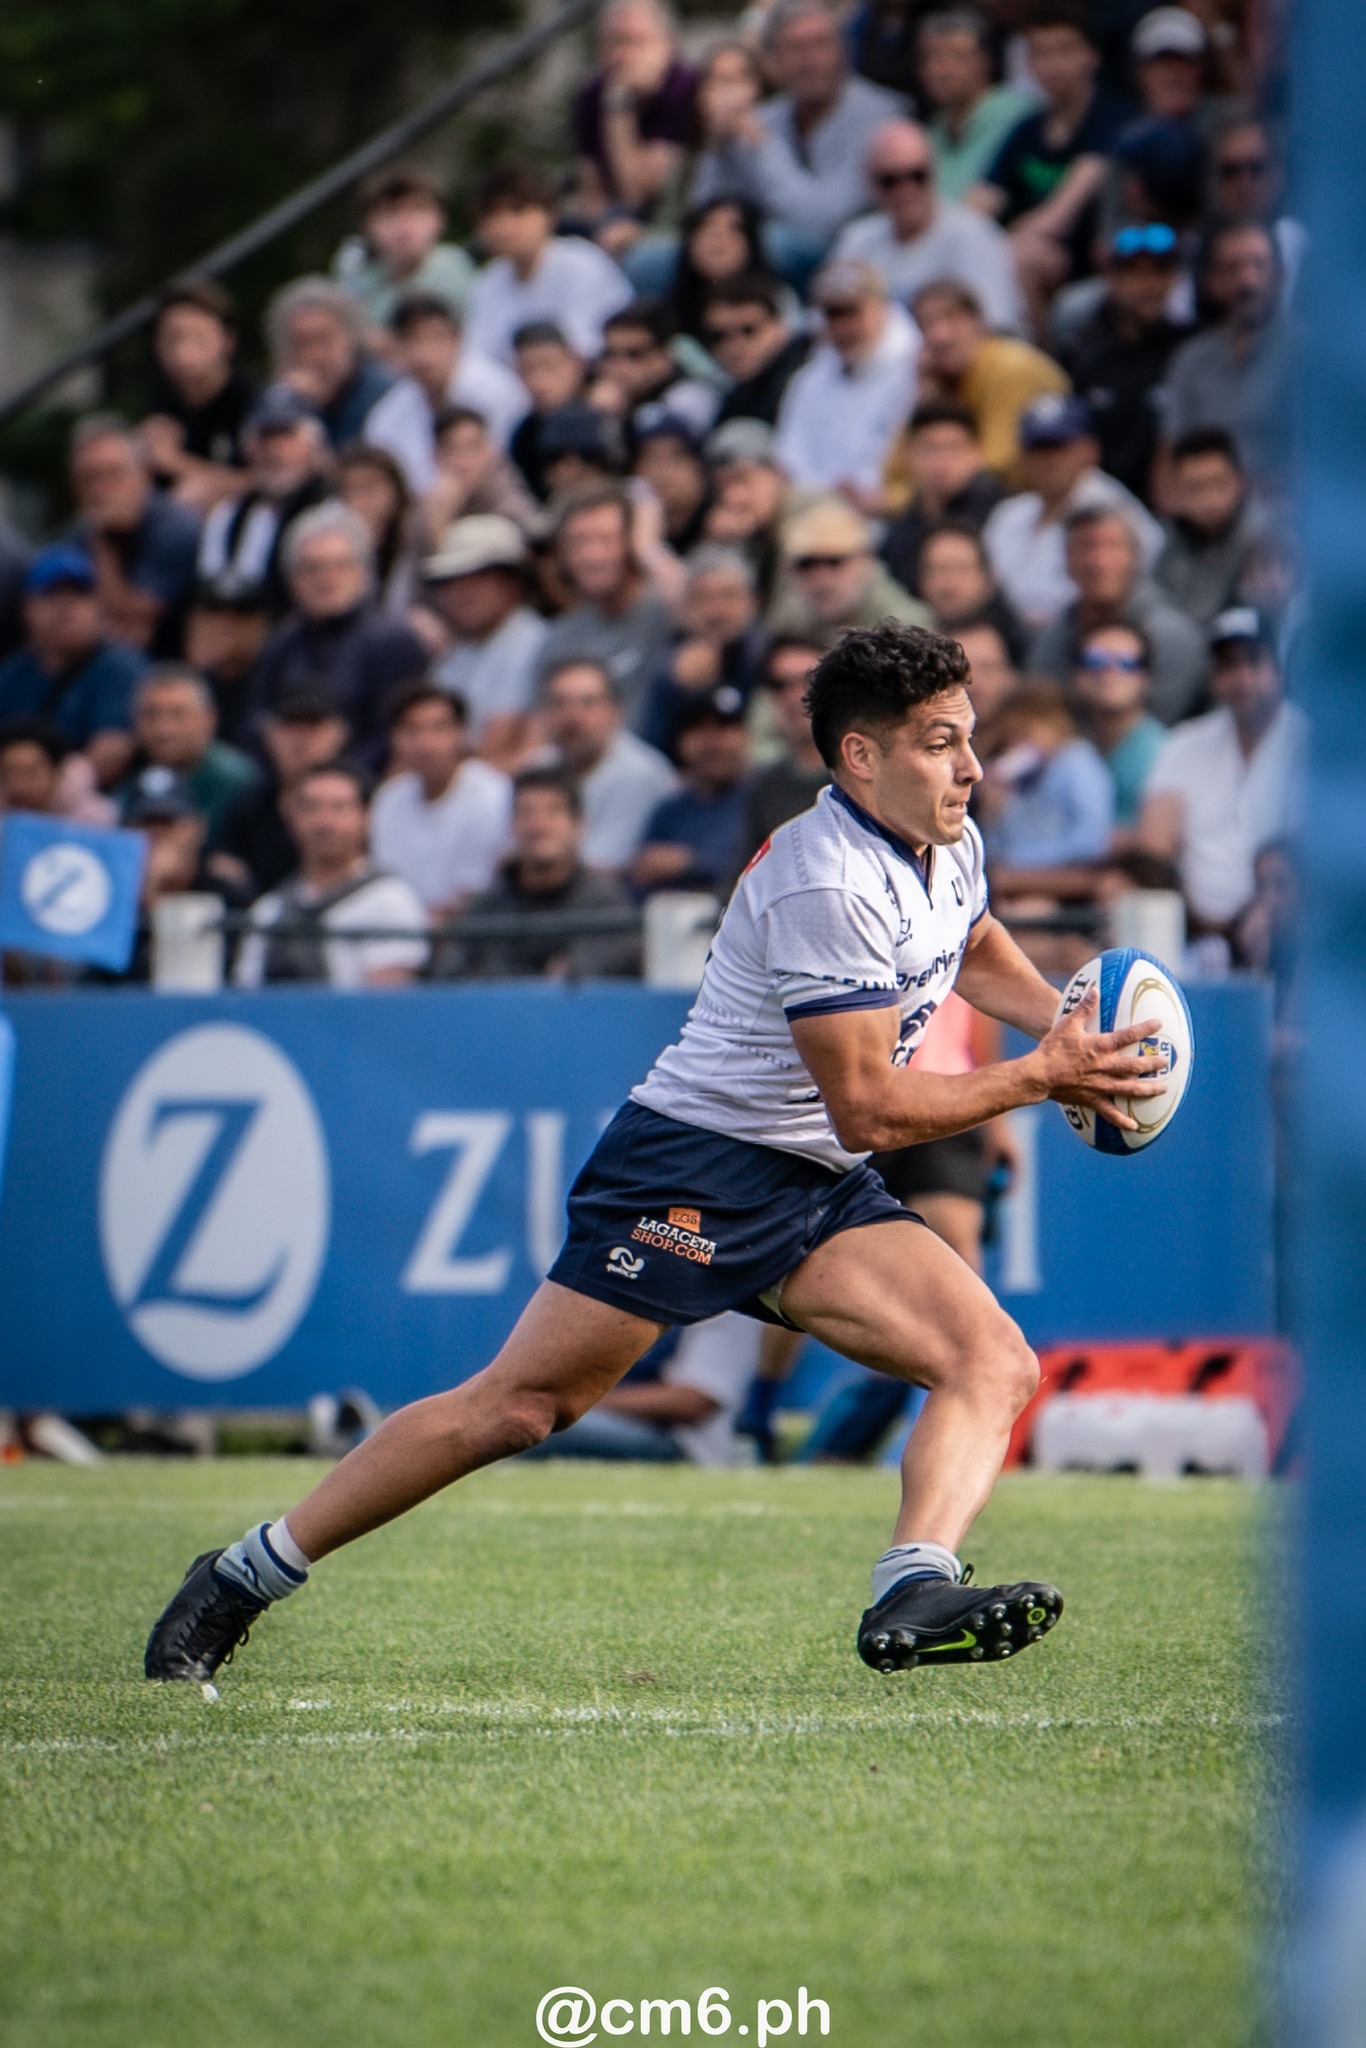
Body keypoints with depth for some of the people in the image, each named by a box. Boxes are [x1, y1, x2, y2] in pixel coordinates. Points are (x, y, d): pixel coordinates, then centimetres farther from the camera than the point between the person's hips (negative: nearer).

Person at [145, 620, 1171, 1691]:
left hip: (821, 1194, 9)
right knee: (519, 1405, -9)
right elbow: (866, 1108, -23)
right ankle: (243, 1579, 1)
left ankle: (914, 1593, -31)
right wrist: (1039, 1078, -19)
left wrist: (1067, 1022, 12)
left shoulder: (951, 843, 6)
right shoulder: (825, 883, -23)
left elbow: (977, 949, 31)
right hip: (699, 1167, -9)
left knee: (995, 1361, -12)